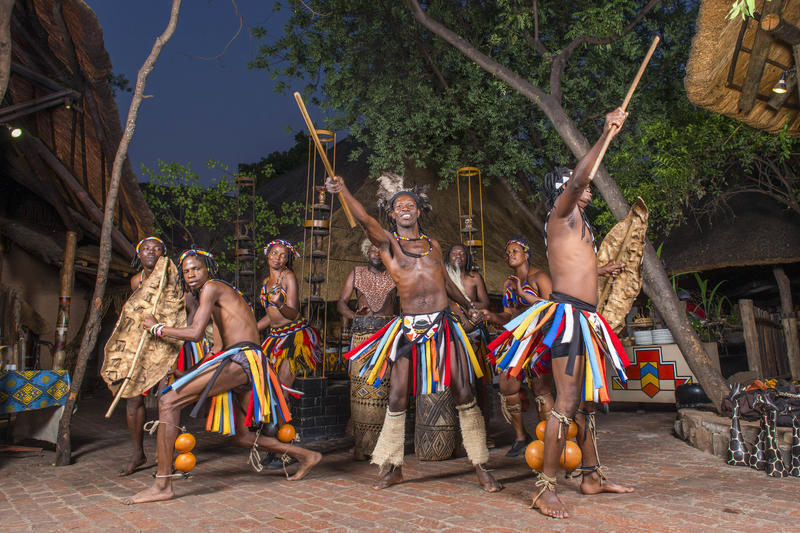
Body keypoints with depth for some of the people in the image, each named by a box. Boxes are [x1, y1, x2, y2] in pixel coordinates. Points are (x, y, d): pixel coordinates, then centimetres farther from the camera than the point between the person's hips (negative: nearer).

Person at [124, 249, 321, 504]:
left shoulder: (212, 287, -1)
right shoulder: (211, 295, 29)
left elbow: (195, 333, -9)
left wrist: (157, 327, 2)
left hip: (241, 359, -10)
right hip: (238, 362, 10)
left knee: (168, 401, -14)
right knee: (239, 436, 17)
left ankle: (162, 485, -13)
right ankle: (305, 456, 28)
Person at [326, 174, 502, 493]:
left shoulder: (433, 245, 14)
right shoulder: (388, 242, 3)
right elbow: (364, 220, -17)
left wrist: (468, 306, 35)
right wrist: (342, 191, -33)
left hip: (442, 324, 2)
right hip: (408, 328, -2)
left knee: (463, 395, 1)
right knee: (397, 398, 2)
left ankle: (480, 466, 14)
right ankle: (393, 467, 21)